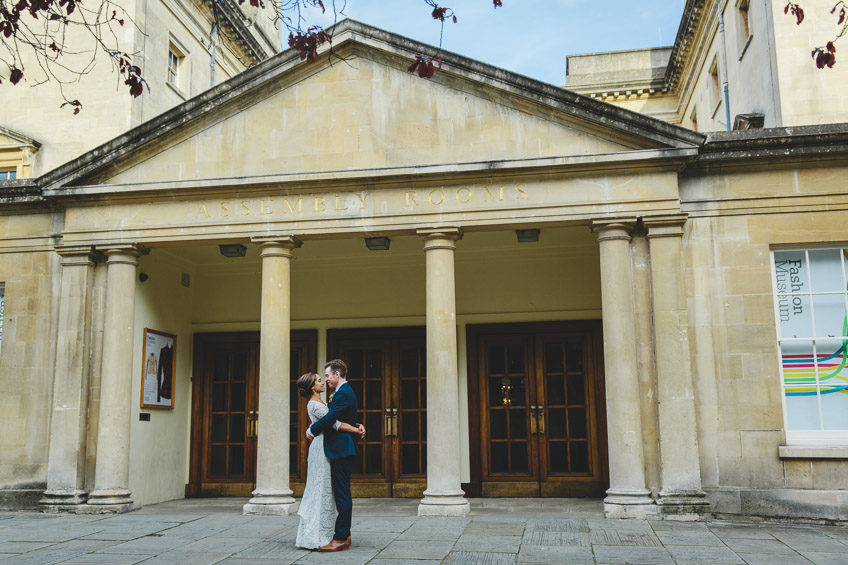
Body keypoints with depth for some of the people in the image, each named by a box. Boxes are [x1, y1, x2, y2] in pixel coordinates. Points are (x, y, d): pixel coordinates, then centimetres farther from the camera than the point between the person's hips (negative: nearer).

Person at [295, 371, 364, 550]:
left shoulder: (322, 404, 18)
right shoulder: (313, 405, -13)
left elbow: (340, 419, 13)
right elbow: (334, 423, -21)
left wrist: (359, 425, -2)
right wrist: (356, 430, -16)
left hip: (327, 449, 10)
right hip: (321, 448, -10)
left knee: (325, 491, 11)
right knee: (321, 490, -6)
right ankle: (315, 537, -1)